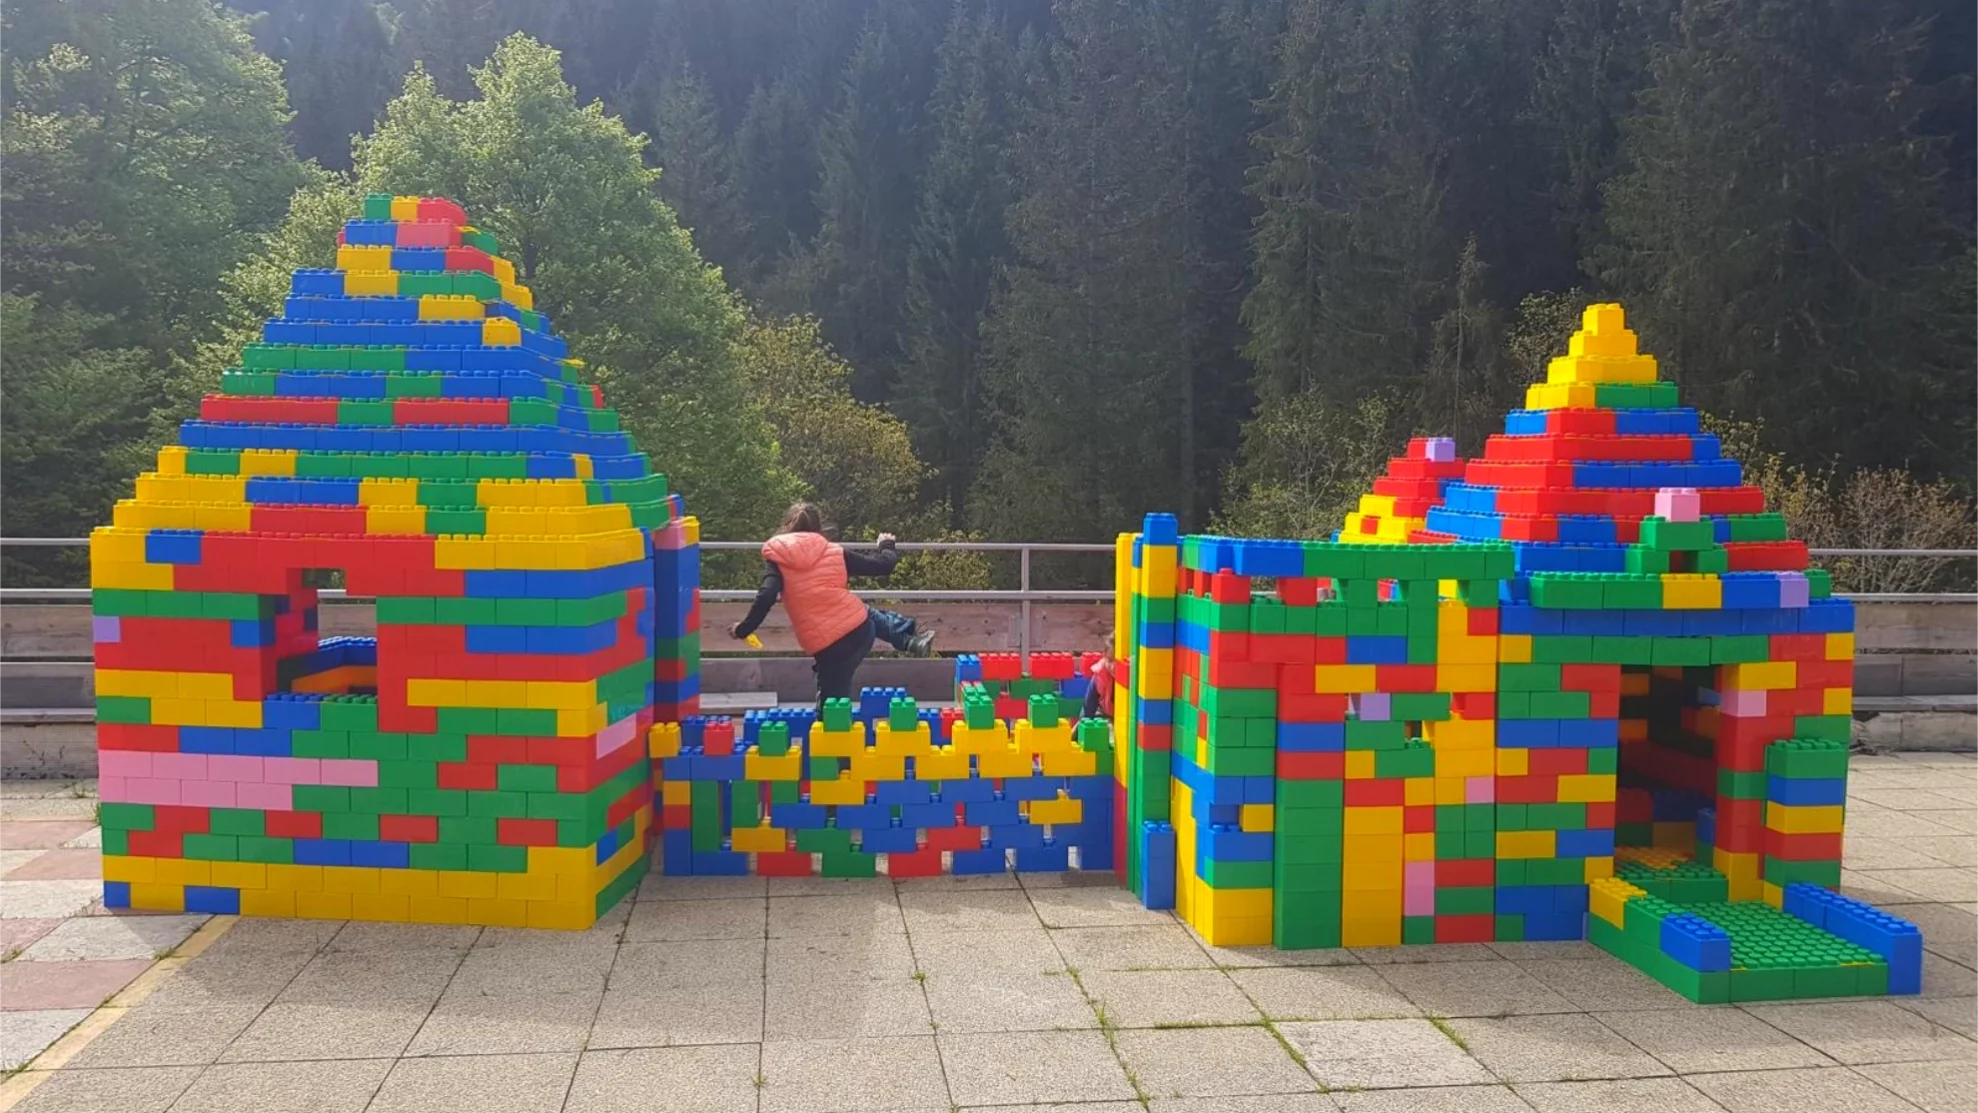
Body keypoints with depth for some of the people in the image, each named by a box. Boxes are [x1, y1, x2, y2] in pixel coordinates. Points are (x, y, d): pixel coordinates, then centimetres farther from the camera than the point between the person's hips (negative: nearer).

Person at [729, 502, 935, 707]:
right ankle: (912, 639, 34)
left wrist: (743, 629, -1)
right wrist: (888, 545, 37)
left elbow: (765, 598, -13)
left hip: (829, 649, -3)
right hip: (860, 627, 3)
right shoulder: (834, 551, 10)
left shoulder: (776, 558, 4)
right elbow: (882, 566, 15)